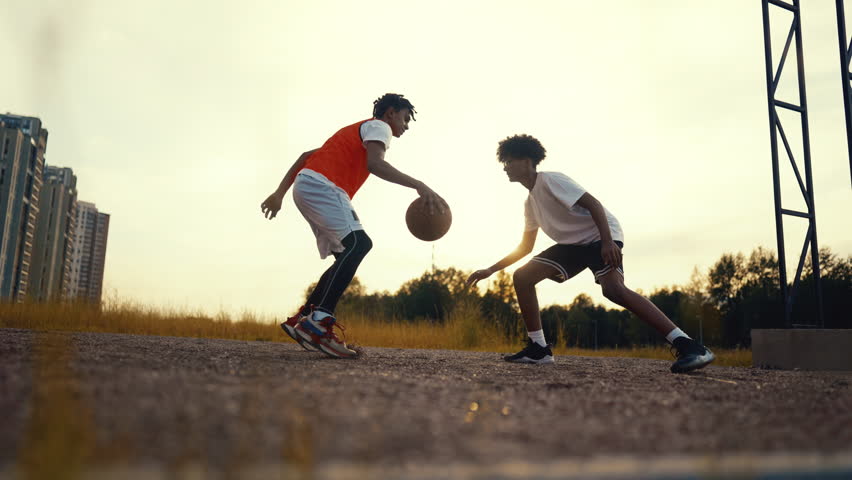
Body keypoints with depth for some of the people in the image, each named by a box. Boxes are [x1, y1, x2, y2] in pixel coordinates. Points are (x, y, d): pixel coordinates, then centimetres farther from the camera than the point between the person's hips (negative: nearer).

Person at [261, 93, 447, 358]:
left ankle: (302, 320, 3)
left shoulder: (354, 131, 34)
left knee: (347, 257, 6)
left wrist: (280, 193, 27)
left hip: (305, 186, 9)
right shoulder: (379, 126, 6)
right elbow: (374, 163, -18)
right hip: (320, 185, -9)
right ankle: (320, 319, -32)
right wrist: (418, 185, -27)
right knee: (358, 243, -23)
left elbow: (306, 155, 30)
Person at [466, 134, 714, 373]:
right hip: (573, 243, 9)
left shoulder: (550, 180, -12)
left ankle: (688, 346, -34)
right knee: (522, 277, -4)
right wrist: (490, 270, 16)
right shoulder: (530, 203, 15)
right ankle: (538, 348, 0)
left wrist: (607, 241, -33)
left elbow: (593, 203, -21)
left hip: (600, 235, -8)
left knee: (613, 288, -34)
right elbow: (526, 247, 21)